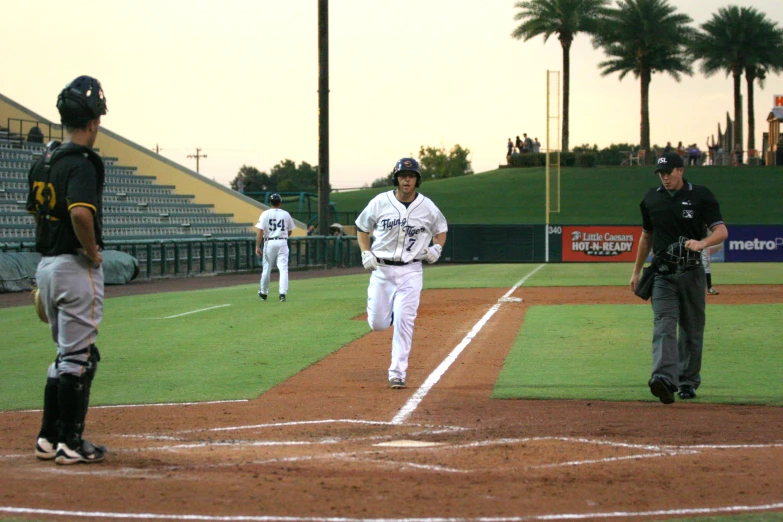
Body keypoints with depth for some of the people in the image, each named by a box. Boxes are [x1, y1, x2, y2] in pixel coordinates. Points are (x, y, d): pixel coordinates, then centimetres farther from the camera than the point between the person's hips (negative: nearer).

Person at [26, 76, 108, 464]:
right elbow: (80, 213, -31)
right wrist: (93, 253, -17)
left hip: (46, 265, 9)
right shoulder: (81, 163, -17)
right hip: (76, 268, -9)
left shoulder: (43, 161, 10)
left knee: (65, 355, 17)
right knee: (78, 356, -1)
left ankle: (49, 438, 19)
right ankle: (71, 442, 2)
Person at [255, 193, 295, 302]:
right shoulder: (286, 214, 4)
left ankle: (264, 293, 24)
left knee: (266, 269, 11)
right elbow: (290, 231, 13)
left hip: (269, 243, -1)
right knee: (283, 268, -4)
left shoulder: (265, 214, -2)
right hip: (282, 243, 1)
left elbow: (260, 231, -10)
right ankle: (282, 293, -16)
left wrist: (257, 246, -9)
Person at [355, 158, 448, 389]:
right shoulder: (380, 203, -5)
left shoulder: (427, 207, -2)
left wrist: (437, 247, -4)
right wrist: (365, 252, -7)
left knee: (404, 322, -9)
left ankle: (398, 373, -2)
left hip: (410, 272, -1)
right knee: (377, 323, 2)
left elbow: (441, 229, 16)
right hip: (381, 269, 1)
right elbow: (362, 228, 8)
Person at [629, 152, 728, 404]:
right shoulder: (651, 199, 9)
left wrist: (702, 243, -32)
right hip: (663, 274, 1)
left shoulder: (701, 196, -2)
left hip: (691, 273, -1)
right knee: (664, 326, -15)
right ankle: (665, 379, -30)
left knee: (692, 329, 6)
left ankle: (688, 382, 19)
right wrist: (637, 271, 21)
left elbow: (722, 231, -11)